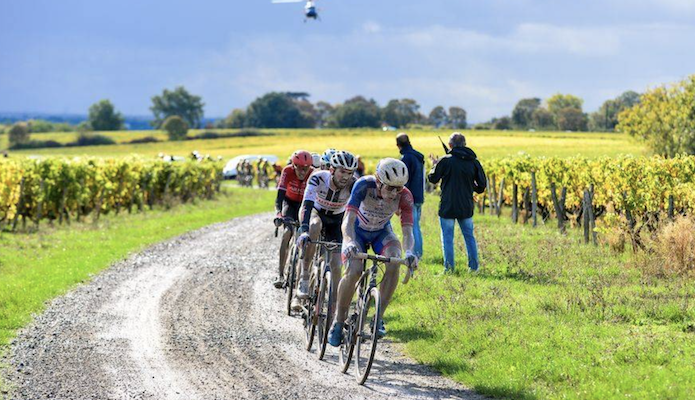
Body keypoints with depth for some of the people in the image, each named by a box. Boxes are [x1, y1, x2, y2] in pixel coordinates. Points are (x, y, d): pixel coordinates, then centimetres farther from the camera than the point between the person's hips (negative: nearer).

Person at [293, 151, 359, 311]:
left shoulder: (353, 185, -29)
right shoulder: (318, 178, -32)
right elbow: (308, 205, -42)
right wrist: (304, 230, -57)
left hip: (336, 220, 2)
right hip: (316, 212, -2)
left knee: (336, 266, -9)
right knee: (315, 226, -38)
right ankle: (304, 276, -31)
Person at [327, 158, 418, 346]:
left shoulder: (404, 196, -27)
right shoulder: (364, 185, -34)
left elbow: (407, 230, -30)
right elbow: (348, 221, -40)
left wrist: (409, 251, -52)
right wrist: (349, 242, -60)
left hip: (381, 232, 2)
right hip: (358, 231, -2)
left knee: (394, 263, -29)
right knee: (354, 271, -28)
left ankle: (379, 317, -16)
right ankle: (338, 322, -8)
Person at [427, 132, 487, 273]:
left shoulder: (445, 161, -12)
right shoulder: (474, 162, -1)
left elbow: (433, 178, -2)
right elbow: (482, 184, 2)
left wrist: (434, 166, 17)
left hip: (448, 207, -3)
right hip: (466, 207, 3)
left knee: (447, 237, 5)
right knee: (469, 236, 15)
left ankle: (449, 267, 2)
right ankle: (474, 266, 16)